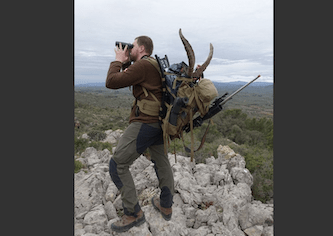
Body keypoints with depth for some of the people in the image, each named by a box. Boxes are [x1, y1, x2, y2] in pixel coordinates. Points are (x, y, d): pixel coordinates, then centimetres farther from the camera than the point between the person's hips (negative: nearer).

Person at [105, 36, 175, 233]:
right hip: (160, 121, 10)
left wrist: (119, 60, -1)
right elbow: (129, 78, 26)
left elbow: (111, 82, -14)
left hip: (145, 123, -10)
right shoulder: (156, 65, 16)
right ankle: (166, 206, 34)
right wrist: (126, 63, 16)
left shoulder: (143, 65, -14)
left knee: (118, 165, -3)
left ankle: (134, 213, 6)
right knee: (161, 163, 18)